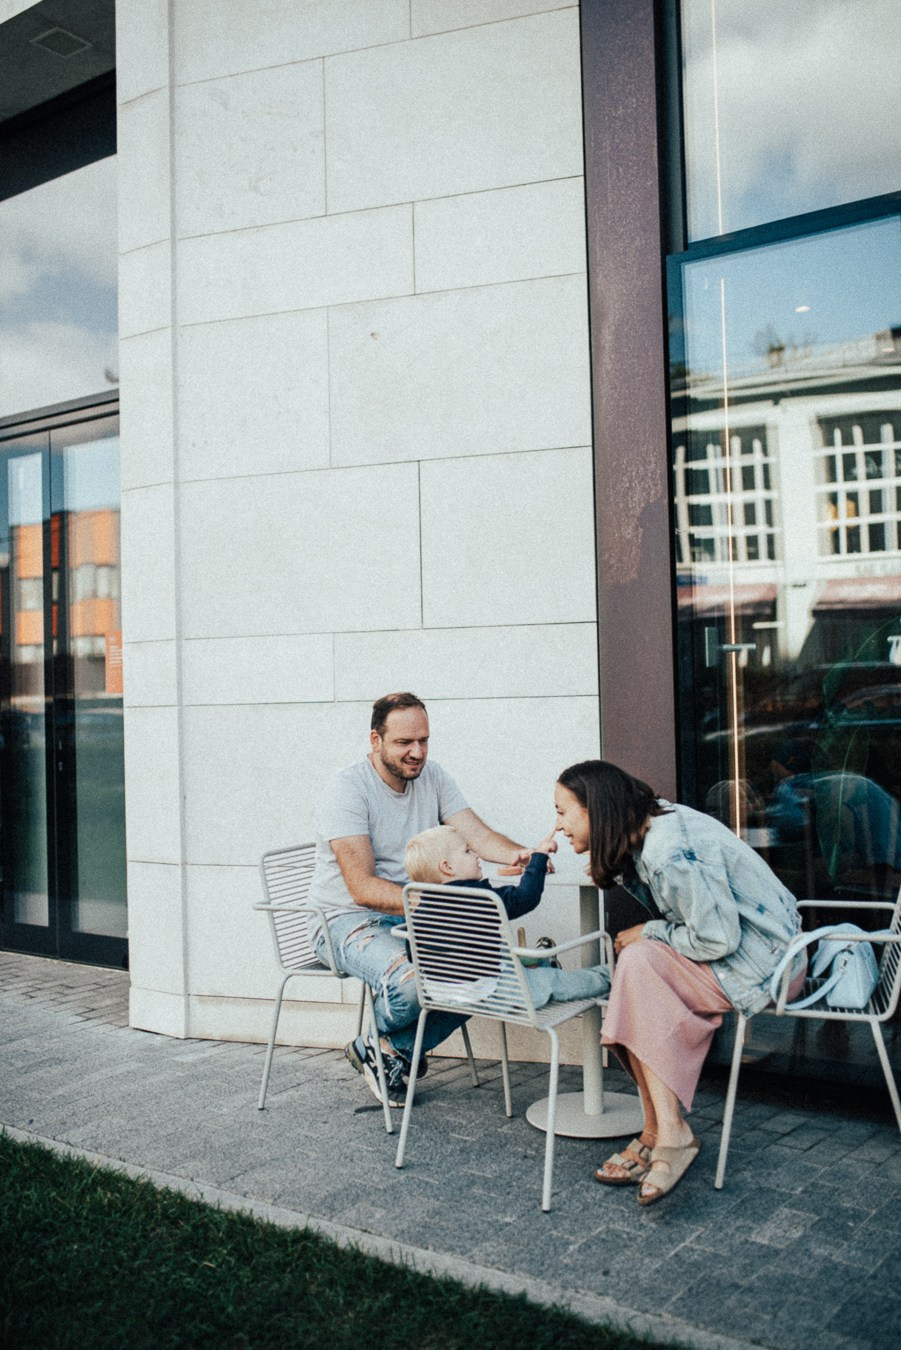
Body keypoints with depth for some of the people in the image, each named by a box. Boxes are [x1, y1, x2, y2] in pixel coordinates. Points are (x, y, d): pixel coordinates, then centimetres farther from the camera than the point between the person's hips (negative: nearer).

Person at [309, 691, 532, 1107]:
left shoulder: (432, 777, 4)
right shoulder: (348, 790, -17)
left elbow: (478, 835, -6)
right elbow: (363, 887, -23)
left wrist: (520, 854, -29)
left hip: (414, 916, 7)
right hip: (348, 919, -6)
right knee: (411, 982, -34)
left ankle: (393, 1049, 1)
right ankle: (380, 1039, 5)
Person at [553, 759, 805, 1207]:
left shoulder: (670, 852, -26)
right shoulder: (647, 828, 3)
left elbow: (716, 939, -24)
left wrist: (649, 933, -12)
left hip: (766, 963, -9)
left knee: (639, 963, -23)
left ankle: (667, 1134, -18)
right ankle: (660, 1135, -7)